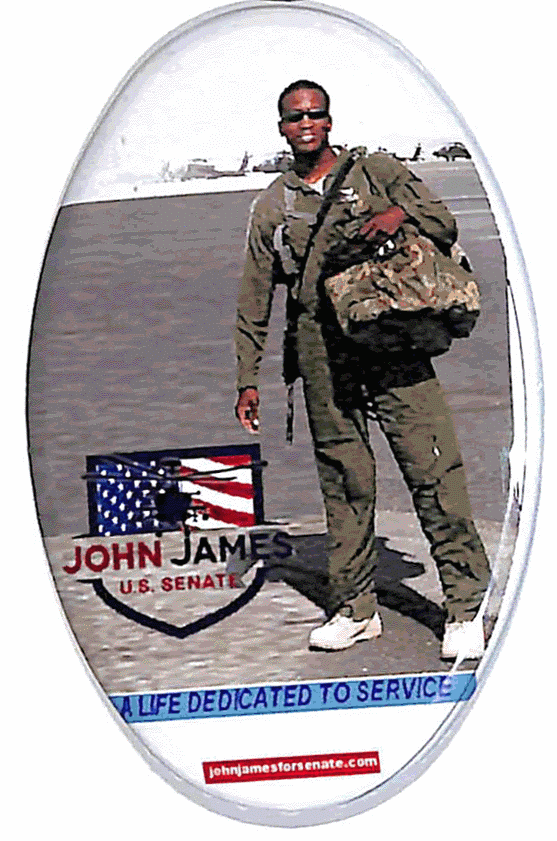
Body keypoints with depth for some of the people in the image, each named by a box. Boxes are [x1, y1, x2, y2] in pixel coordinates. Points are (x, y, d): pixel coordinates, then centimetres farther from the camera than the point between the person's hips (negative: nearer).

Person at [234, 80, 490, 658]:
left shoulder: (376, 172, 11)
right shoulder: (271, 206, 16)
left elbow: (445, 225, 7)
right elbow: (254, 301, 17)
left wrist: (401, 213, -14)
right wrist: (247, 379, 13)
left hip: (392, 341, -2)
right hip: (322, 354, 3)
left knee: (432, 469, -10)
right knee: (344, 482, 4)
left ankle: (466, 605, -6)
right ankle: (354, 609, 13)